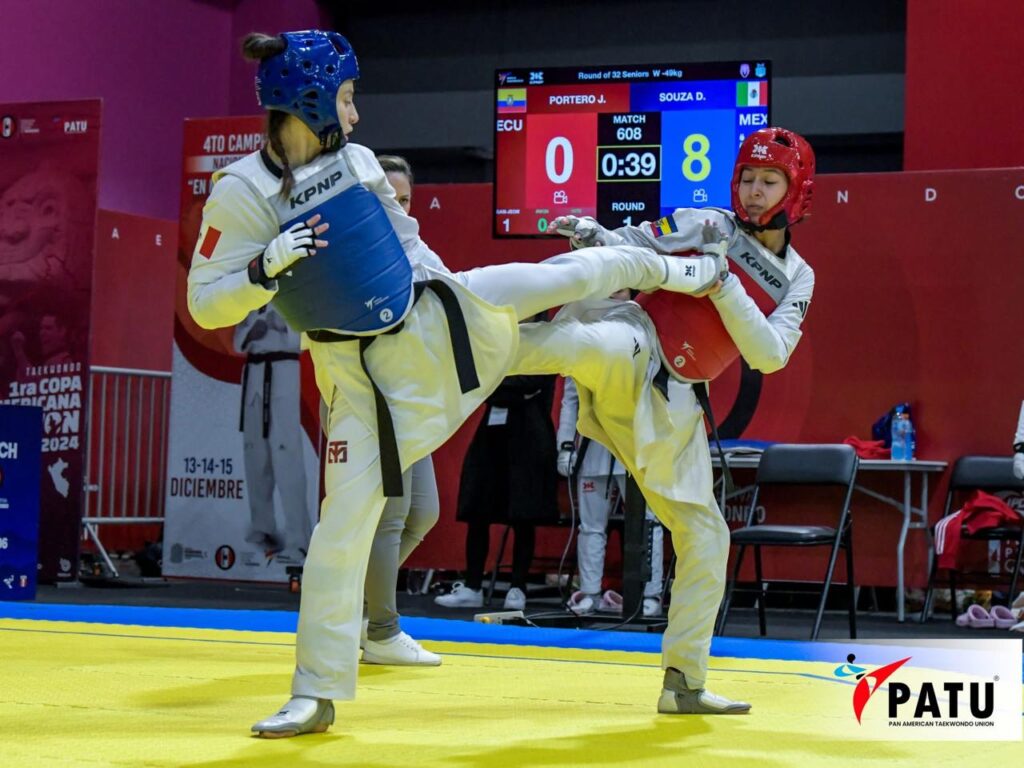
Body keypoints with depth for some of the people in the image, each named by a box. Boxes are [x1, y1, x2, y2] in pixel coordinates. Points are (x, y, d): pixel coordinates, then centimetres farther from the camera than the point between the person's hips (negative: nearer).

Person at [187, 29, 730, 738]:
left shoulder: (355, 159, -1)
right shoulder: (241, 194, -18)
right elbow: (207, 307, -17)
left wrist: (445, 288, 22)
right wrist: (269, 265, -33)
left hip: (435, 313, 5)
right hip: (364, 372, -5)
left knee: (570, 275, 12)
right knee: (345, 521, -6)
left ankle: (677, 270, 45)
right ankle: (316, 695, 4)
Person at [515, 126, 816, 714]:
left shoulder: (797, 279, 13)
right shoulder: (703, 224, 6)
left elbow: (769, 355, -3)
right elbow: (625, 250, 4)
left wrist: (722, 280, -13)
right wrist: (592, 235, -19)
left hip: (668, 403, 5)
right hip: (630, 345, -4)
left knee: (705, 535, 6)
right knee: (587, 344, -42)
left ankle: (685, 682, 17)